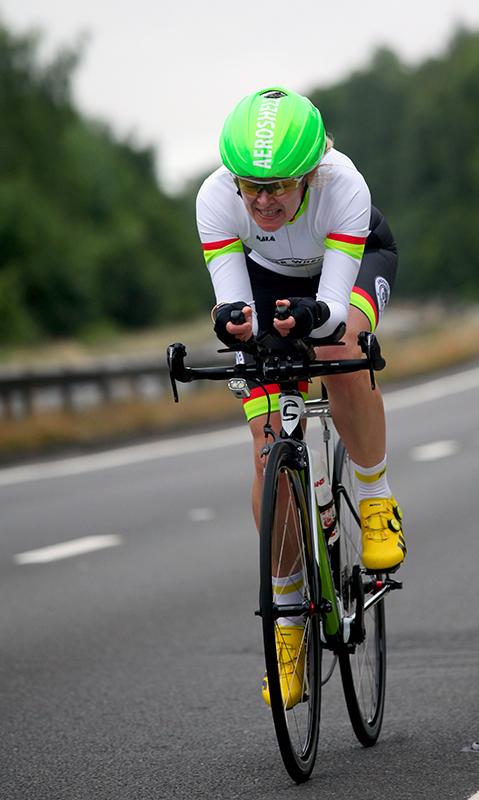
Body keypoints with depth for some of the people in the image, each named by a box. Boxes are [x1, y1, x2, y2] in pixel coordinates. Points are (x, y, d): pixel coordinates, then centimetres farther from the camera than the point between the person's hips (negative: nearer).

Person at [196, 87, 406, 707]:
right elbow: (231, 300, -34)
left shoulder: (343, 186, -39)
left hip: (355, 261, -2)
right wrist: (232, 320, -56)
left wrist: (311, 316, -63)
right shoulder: (216, 197, -33)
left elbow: (333, 309, -41)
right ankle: (288, 617, 5)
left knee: (339, 353, -37)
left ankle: (375, 499, -13)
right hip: (270, 278, 2)